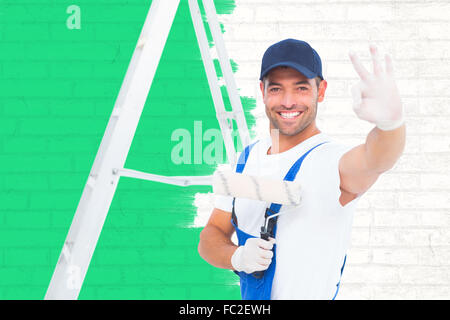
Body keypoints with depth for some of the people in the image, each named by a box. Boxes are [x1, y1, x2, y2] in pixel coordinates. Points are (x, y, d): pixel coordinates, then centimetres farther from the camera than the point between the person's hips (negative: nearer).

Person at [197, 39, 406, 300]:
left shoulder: (332, 159, -20)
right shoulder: (247, 158, 0)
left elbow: (373, 160, -42)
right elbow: (211, 235, 4)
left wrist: (391, 120, -62)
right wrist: (237, 256, -17)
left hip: (313, 294, -5)